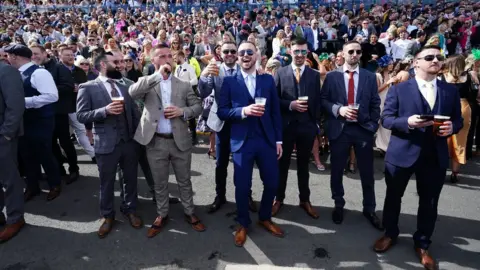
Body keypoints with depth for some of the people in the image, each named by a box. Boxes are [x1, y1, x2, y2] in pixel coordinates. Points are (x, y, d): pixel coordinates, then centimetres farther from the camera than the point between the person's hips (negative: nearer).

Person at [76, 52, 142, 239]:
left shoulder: (124, 87, 12)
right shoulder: (88, 87, -3)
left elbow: (134, 112, 9)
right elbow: (81, 115, -10)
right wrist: (105, 110, -23)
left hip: (130, 141, 4)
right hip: (107, 143, -4)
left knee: (130, 179, 15)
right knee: (106, 182, 11)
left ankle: (129, 210, 36)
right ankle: (107, 216, 30)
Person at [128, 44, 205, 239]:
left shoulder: (184, 85, 4)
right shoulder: (147, 82, 0)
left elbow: (198, 107, 4)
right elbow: (132, 92, -21)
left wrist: (182, 111, -16)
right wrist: (158, 75, -23)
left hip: (180, 141, 1)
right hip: (156, 142, 0)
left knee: (184, 181, 14)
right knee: (159, 183, 14)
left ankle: (189, 213, 32)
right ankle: (161, 216, 33)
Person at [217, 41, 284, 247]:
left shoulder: (268, 80, 7)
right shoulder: (229, 81, 1)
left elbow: (276, 111, 7)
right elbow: (221, 111, -4)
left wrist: (278, 139, 4)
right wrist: (243, 111, -20)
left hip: (266, 139, 2)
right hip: (242, 141, -2)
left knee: (272, 182, 9)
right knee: (242, 186, 5)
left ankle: (265, 218, 35)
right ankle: (243, 224, 28)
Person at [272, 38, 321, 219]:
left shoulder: (314, 75, 5)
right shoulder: (280, 73, 0)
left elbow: (317, 102, 4)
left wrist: (315, 122, -2)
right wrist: (290, 105, -18)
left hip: (307, 126, 1)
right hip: (286, 125, -1)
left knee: (304, 165, 14)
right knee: (282, 164, 11)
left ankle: (305, 200, 29)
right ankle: (279, 199, 27)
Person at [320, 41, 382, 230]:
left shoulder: (370, 77, 7)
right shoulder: (332, 76, 3)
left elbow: (375, 104, 6)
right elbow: (323, 100, 0)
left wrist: (373, 126, -3)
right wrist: (338, 109, -16)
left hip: (363, 129, 1)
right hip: (339, 129, -1)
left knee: (367, 172, 8)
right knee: (337, 170, 9)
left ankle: (369, 209, 24)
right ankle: (338, 205, 28)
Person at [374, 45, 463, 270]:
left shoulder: (451, 91, 8)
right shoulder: (399, 89, -3)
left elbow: (458, 120, 11)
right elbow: (386, 119, -6)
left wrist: (451, 127, -12)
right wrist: (407, 122, -23)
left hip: (435, 155, 3)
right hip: (402, 152, -2)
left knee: (429, 202, 11)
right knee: (393, 196, 13)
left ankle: (422, 244, 30)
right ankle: (390, 234, 35)